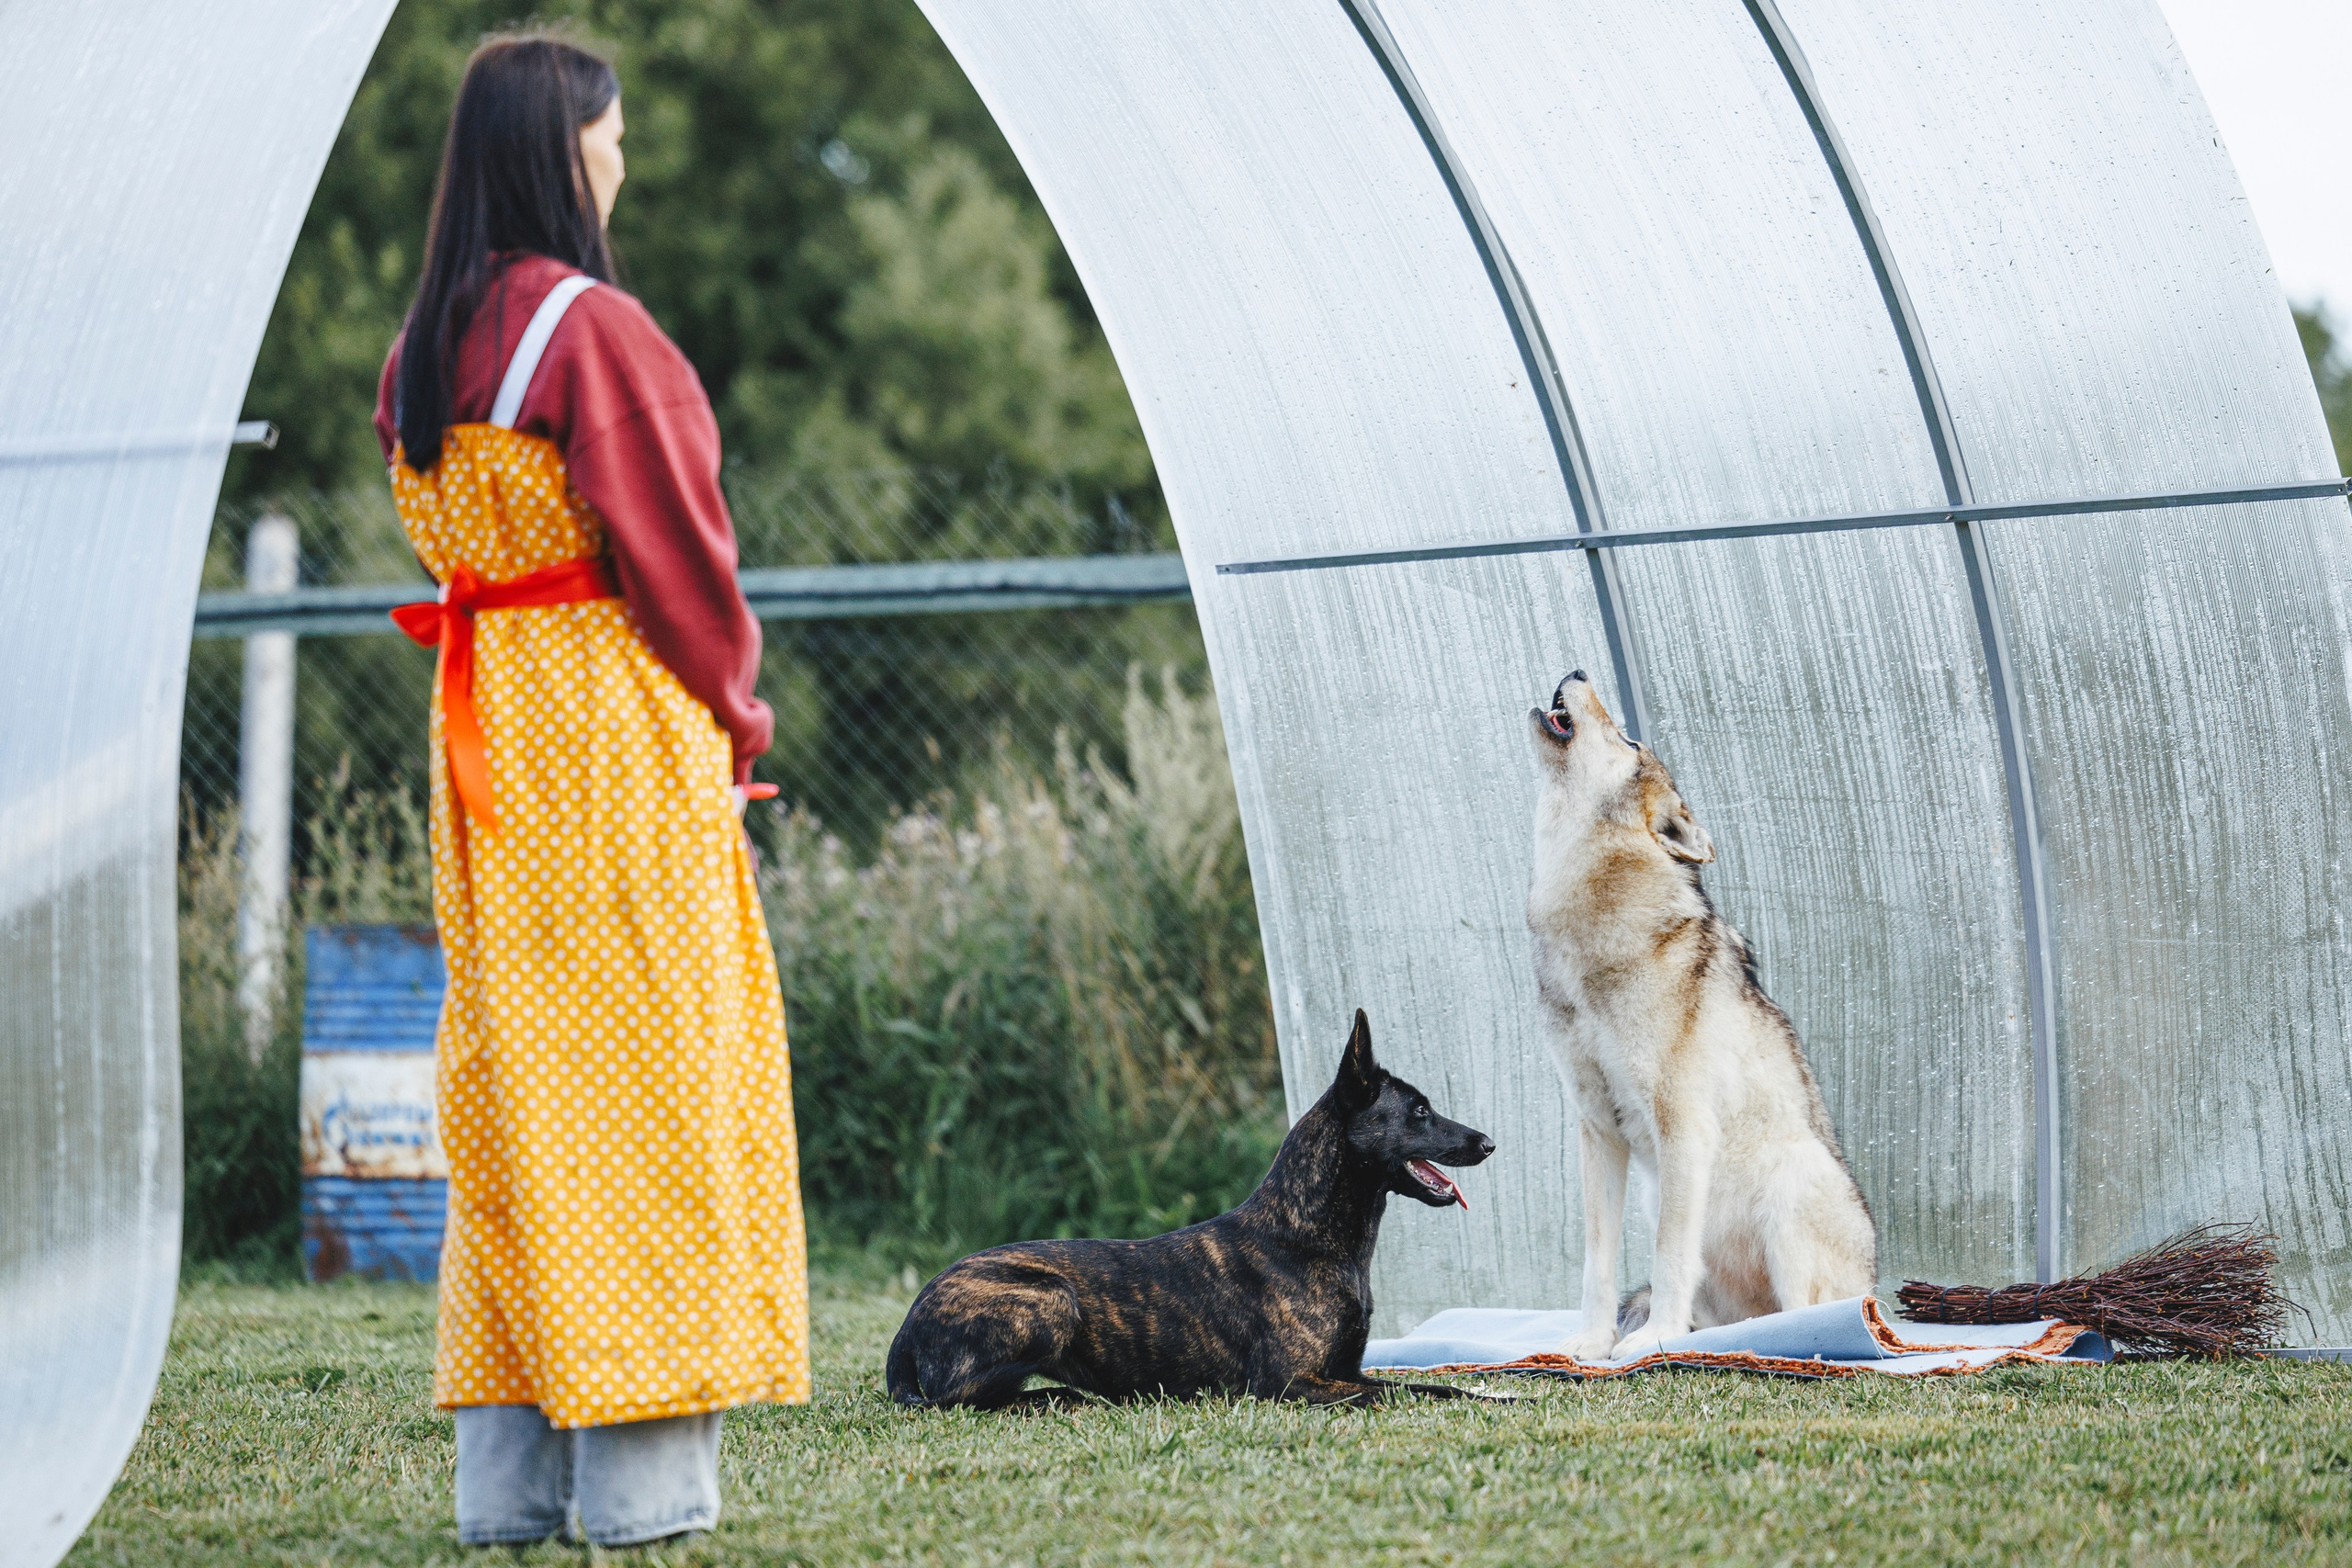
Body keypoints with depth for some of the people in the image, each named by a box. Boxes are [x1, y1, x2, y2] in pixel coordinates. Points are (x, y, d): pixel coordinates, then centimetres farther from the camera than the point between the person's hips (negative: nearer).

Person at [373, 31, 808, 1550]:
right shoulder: (595, 330, -14)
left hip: (480, 730, 8)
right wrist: (737, 716, 1)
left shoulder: (422, 346, 10)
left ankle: (511, 1472, 10)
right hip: (617, 729, -8)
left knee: (509, 1073, 9)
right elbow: (671, 550, -13)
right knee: (639, 1070, -3)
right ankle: (641, 1473, -3)